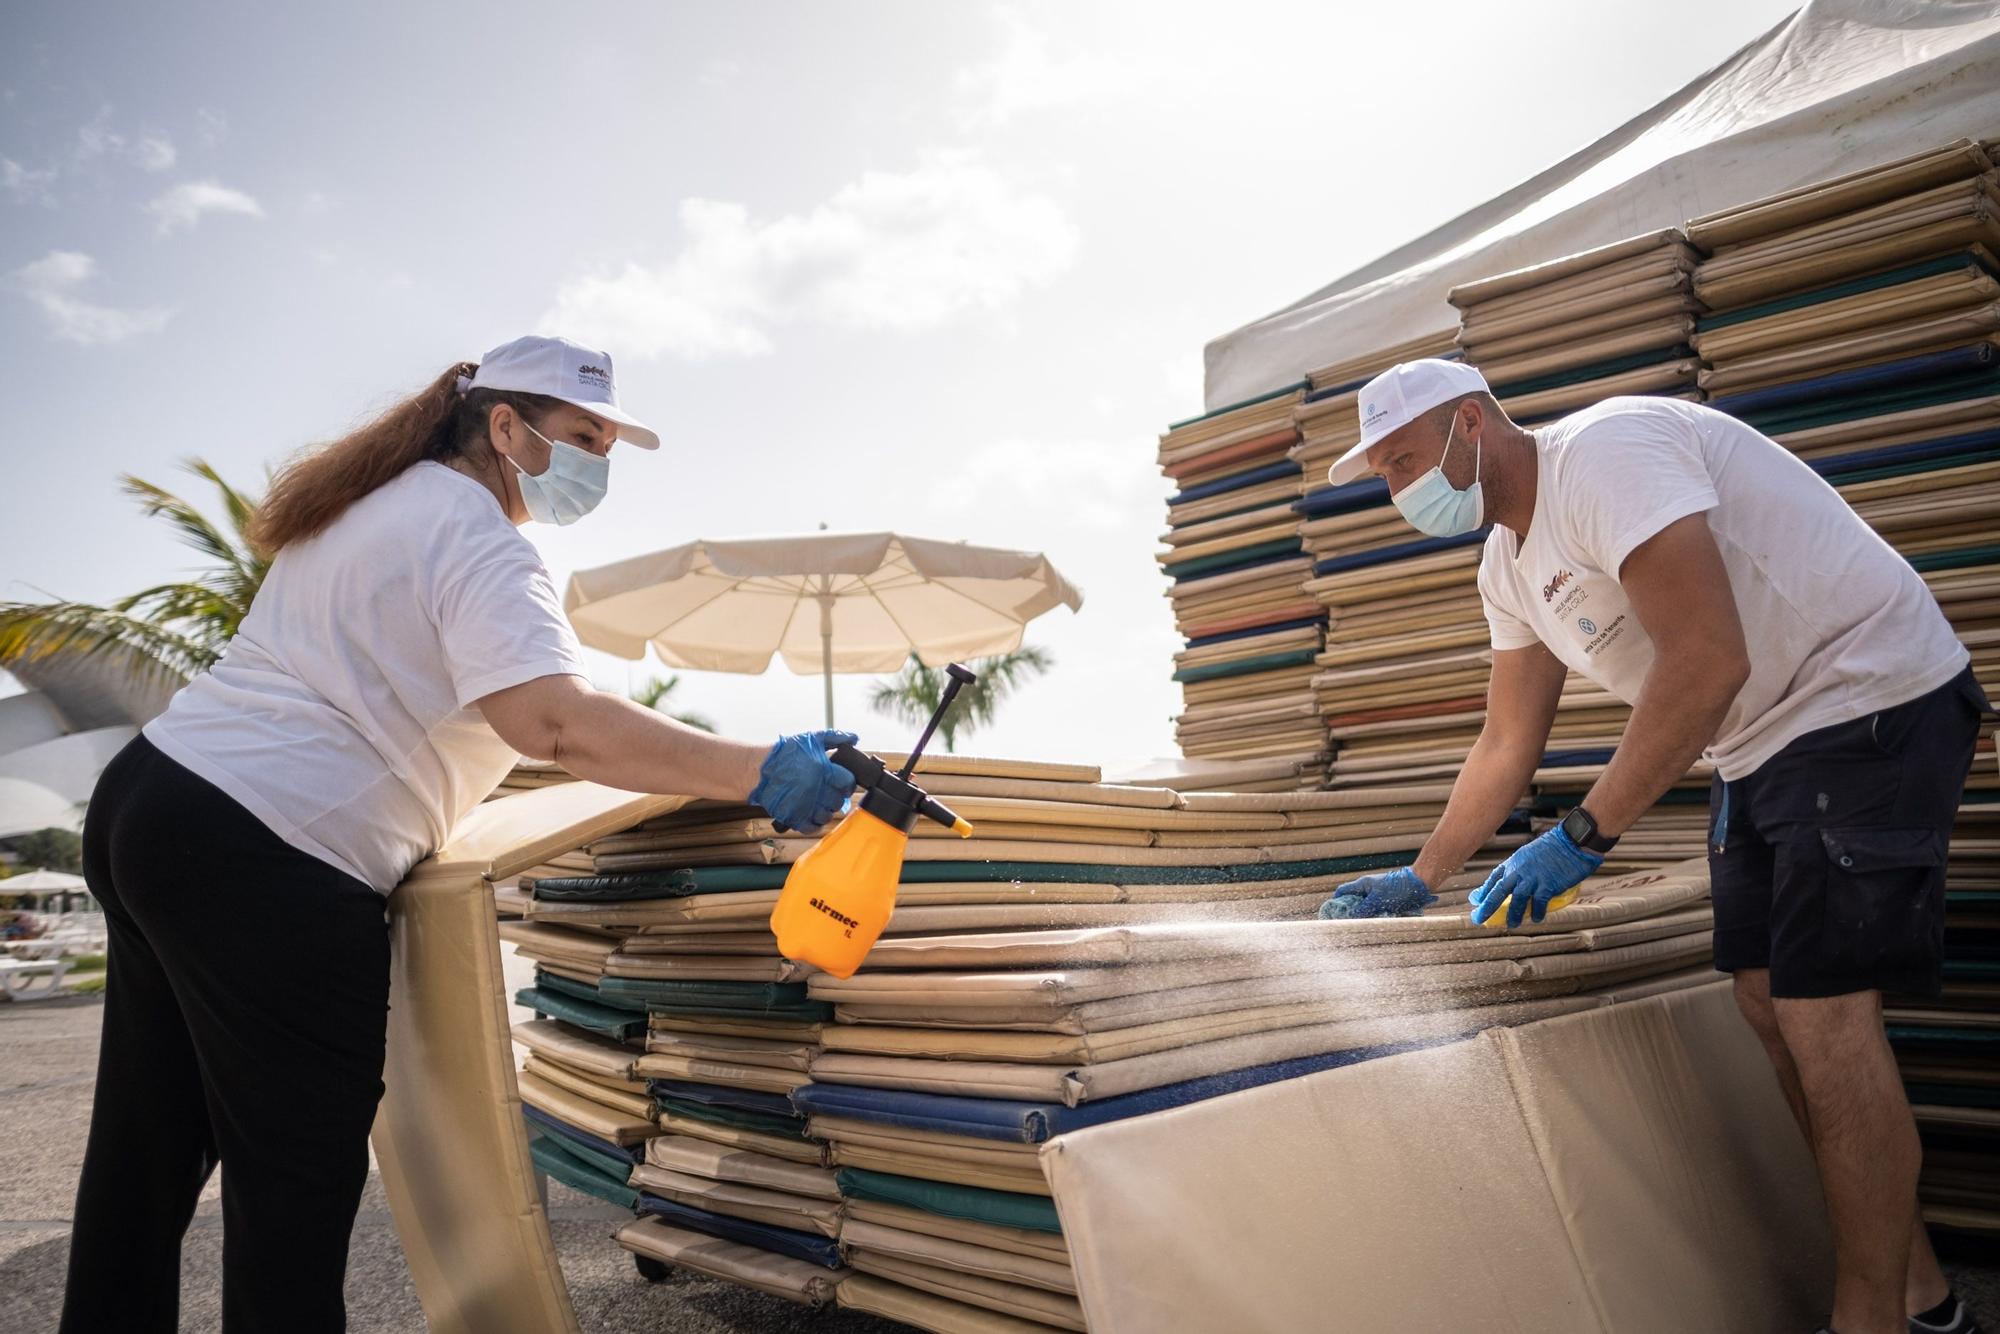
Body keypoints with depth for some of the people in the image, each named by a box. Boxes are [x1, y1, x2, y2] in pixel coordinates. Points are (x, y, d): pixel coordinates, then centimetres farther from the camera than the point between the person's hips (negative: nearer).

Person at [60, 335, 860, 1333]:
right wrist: (759, 773, -32)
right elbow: (552, 722, -31)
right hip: (264, 865, -10)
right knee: (299, 1185, 0)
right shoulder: (479, 541, -14)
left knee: (149, 1150, 21)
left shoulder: (371, 500, 17)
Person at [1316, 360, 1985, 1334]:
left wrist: (1583, 836, -26)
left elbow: (1708, 662, -30)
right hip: (1758, 748, 9)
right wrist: (1418, 880, 13)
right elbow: (1506, 747, 13)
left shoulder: (1604, 451, -22)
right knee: (1770, 1005, 9)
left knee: (1823, 1015, -12)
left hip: (1870, 702, -9)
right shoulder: (1507, 566, 7)